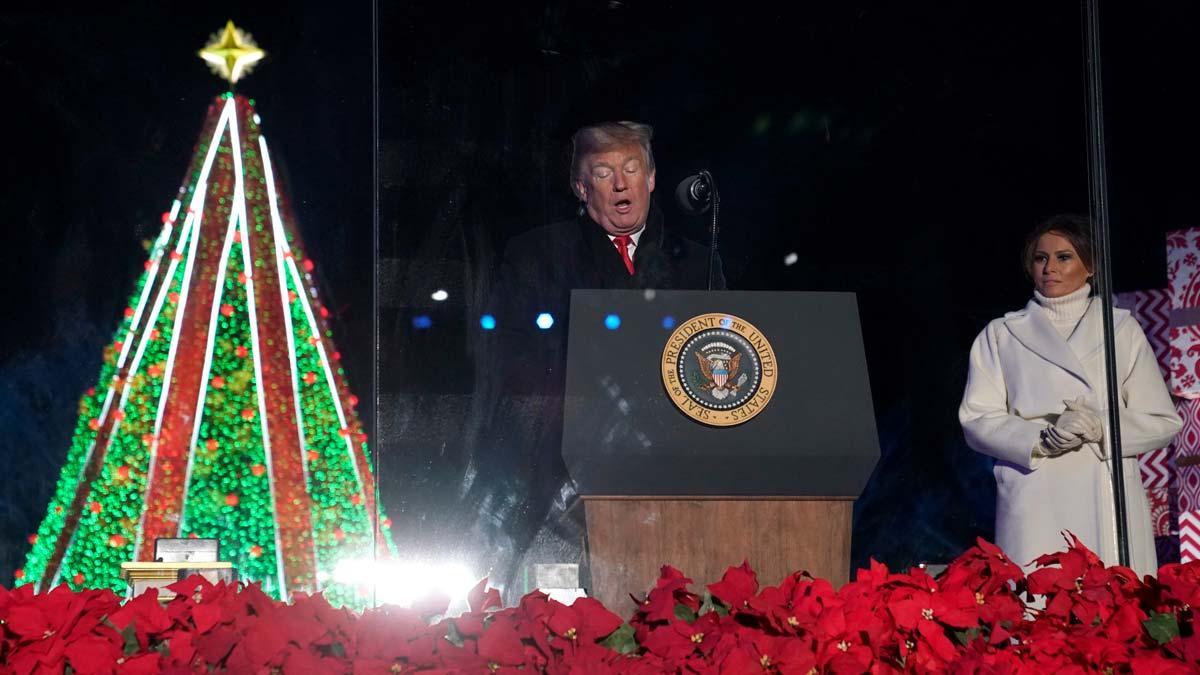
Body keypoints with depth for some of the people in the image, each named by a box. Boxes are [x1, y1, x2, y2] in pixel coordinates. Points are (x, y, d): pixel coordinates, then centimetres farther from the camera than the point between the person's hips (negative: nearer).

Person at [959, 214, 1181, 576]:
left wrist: (1100, 427, -9)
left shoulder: (1121, 329, 13)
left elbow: (1163, 421, 10)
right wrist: (1042, 439, -12)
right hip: (1035, 511, 0)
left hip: (1108, 504, 0)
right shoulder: (1001, 335, 14)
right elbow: (977, 421, 5)